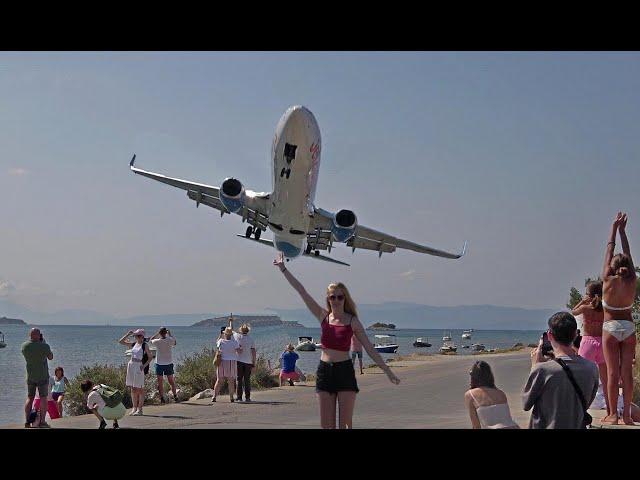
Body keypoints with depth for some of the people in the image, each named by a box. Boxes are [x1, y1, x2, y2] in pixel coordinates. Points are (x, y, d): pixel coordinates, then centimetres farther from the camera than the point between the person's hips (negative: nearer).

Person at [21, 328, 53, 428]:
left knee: (29, 398, 10)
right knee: (43, 398, 2)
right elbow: (50, 357, 1)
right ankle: (42, 421, -1)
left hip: (30, 376, 4)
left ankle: (27, 421, 7)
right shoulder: (44, 346, -16)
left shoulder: (24, 346, -5)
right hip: (42, 376, -4)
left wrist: (31, 340, 14)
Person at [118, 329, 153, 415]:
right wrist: (128, 334, 5)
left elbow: (150, 357, -6)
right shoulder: (133, 344, 12)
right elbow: (121, 342, 14)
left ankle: (140, 409, 3)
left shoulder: (144, 345, -4)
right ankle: (134, 408, 16)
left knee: (140, 389, -2)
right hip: (131, 365, 6)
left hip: (139, 367, -6)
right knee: (133, 389, 9)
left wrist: (144, 365, -17)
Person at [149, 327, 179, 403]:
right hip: (169, 363, 2)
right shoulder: (170, 340, -11)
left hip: (159, 364, -2)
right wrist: (170, 334, 18)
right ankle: (175, 396, 17)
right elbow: (175, 343, 13)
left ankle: (162, 398, 4)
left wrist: (157, 333, 11)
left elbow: (150, 340, 8)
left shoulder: (157, 342, -14)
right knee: (171, 381, 14)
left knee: (160, 382, 6)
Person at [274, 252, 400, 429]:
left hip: (345, 371, -3)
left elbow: (369, 348, -1)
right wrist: (283, 269, 6)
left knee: (345, 424, -1)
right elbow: (301, 292, 6)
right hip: (324, 370, 3)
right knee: (326, 425, 4)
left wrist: (387, 371, -5)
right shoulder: (323, 316, 5)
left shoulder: (352, 321, -1)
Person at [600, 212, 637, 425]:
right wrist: (622, 230, 14)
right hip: (628, 327, 3)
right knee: (627, 372, 2)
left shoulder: (609, 280, -9)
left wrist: (614, 228, 8)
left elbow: (609, 251, 0)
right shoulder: (631, 281, -3)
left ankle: (612, 414, -3)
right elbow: (627, 254, 7)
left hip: (610, 328, -3)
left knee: (612, 372, -3)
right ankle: (626, 414, 3)